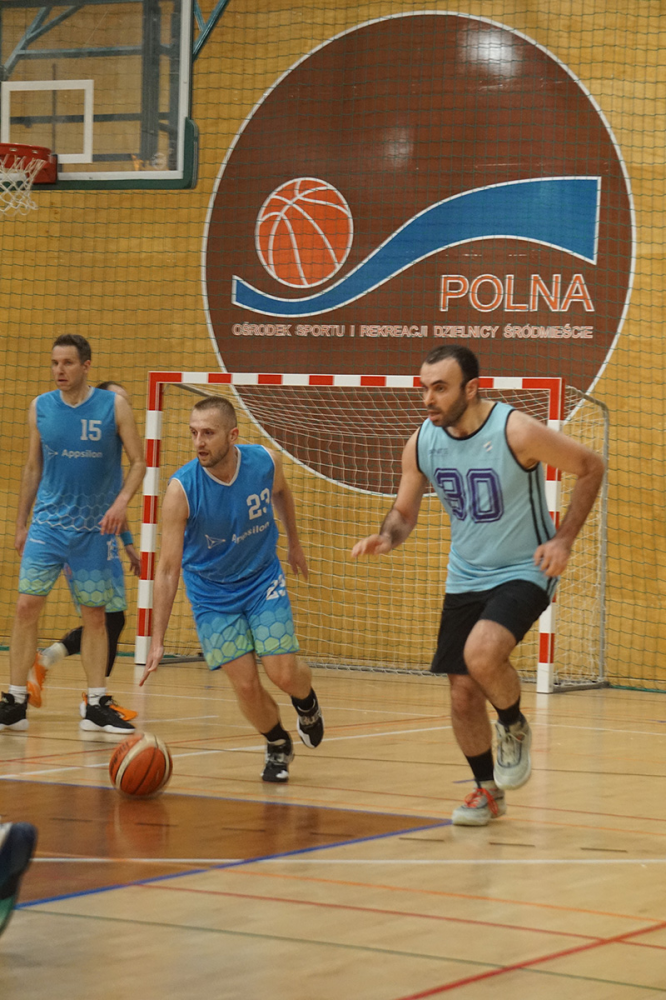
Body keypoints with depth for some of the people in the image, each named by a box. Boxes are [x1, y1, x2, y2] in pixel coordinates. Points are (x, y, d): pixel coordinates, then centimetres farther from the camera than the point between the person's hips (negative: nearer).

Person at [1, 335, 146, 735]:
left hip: (95, 529, -1)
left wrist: (122, 501, -19)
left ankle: (98, 706, 12)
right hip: (48, 524, 1)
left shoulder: (114, 406, -4)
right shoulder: (41, 408, 3)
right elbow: (33, 469, 11)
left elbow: (139, 462, -2)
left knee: (95, 615, 5)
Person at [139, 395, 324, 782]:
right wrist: (158, 640, -28)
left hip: (263, 579, 1)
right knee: (245, 685, -7)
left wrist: (295, 543, 20)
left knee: (284, 674, -9)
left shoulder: (266, 461, -19)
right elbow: (168, 569, -25)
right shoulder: (181, 489, -27)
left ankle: (306, 701, 30)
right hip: (212, 592, -1)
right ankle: (278, 745, 24)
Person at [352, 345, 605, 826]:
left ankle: (514, 727, 1)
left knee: (481, 653, -30)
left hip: (524, 572, -5)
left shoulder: (516, 431, -22)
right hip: (465, 579, 5)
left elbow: (591, 467, -10)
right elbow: (404, 511, 7)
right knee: (463, 694, 5)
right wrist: (386, 537, -16)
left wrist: (564, 539, -16)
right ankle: (488, 791, 28)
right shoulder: (422, 442, -6)